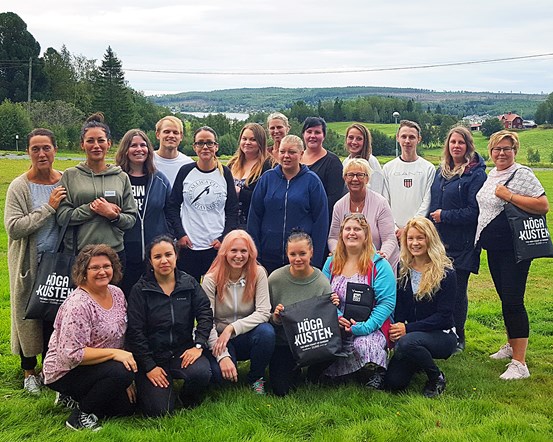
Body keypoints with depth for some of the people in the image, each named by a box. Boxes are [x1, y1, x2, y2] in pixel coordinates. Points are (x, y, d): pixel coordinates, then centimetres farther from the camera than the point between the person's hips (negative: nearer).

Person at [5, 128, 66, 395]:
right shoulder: (19, 187, -9)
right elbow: (13, 227, -19)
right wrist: (48, 208, -21)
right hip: (30, 263, -2)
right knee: (29, 315, 9)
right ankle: (29, 371, 27)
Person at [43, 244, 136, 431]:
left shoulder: (117, 293, -1)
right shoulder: (78, 305, -25)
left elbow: (122, 337, 7)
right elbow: (70, 355, -28)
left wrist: (126, 380, 0)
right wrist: (114, 353, -28)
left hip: (95, 367, 8)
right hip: (65, 373, -8)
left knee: (128, 405, 2)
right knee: (121, 372, -29)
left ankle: (73, 398, 17)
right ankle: (80, 416, -9)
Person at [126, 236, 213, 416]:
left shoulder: (189, 283, 4)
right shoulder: (140, 290, -3)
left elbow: (205, 313, 0)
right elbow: (135, 332, -5)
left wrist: (198, 345, -15)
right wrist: (149, 366, -11)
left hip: (183, 351, 2)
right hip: (152, 355, -2)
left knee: (201, 373, -31)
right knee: (158, 409, -17)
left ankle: (189, 398, 5)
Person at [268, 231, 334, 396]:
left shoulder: (322, 282, -9)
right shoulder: (275, 279, -9)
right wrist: (274, 317, -22)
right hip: (283, 342, 0)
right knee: (281, 390, -15)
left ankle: (313, 375, 4)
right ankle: (294, 370, 25)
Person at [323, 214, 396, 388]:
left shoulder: (379, 265, -3)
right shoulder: (331, 263, 11)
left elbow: (387, 302, -10)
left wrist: (365, 327, -22)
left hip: (370, 328, -3)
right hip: (337, 327, 3)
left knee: (363, 346, -35)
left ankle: (380, 369, 1)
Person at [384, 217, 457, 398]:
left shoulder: (446, 272, -11)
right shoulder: (403, 269, 3)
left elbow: (443, 315, -15)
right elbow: (398, 307, 5)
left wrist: (407, 328, -24)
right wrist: (396, 328, -17)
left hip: (441, 334, -4)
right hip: (409, 333, 5)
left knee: (406, 342, -36)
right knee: (392, 382, -12)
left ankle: (437, 377, -8)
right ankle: (416, 365, 22)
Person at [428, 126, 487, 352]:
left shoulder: (476, 174, -7)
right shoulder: (441, 172, 14)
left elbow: (475, 211, -14)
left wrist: (444, 216, -12)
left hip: (462, 244, -6)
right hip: (439, 241, 6)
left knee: (457, 290, 2)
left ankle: (457, 339, 17)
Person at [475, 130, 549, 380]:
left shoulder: (522, 174, -12)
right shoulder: (492, 174, 14)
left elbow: (543, 206, -21)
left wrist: (508, 195, -23)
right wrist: (481, 236, 16)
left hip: (514, 249, -8)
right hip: (494, 247, 8)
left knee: (512, 300, -11)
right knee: (504, 297, 17)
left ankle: (519, 363, -8)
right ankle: (511, 345, 33)